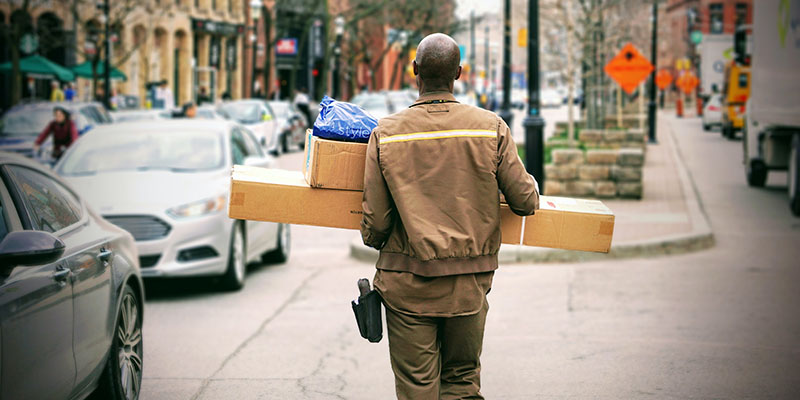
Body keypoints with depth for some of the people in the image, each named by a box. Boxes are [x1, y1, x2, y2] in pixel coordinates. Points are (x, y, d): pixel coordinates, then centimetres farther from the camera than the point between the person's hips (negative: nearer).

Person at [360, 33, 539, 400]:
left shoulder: (385, 134, -6)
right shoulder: (491, 128, -5)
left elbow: (375, 220, -3)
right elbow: (525, 201, -1)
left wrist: (373, 241, 21)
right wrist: (532, 190, 23)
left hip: (408, 285, -1)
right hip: (469, 284, 1)